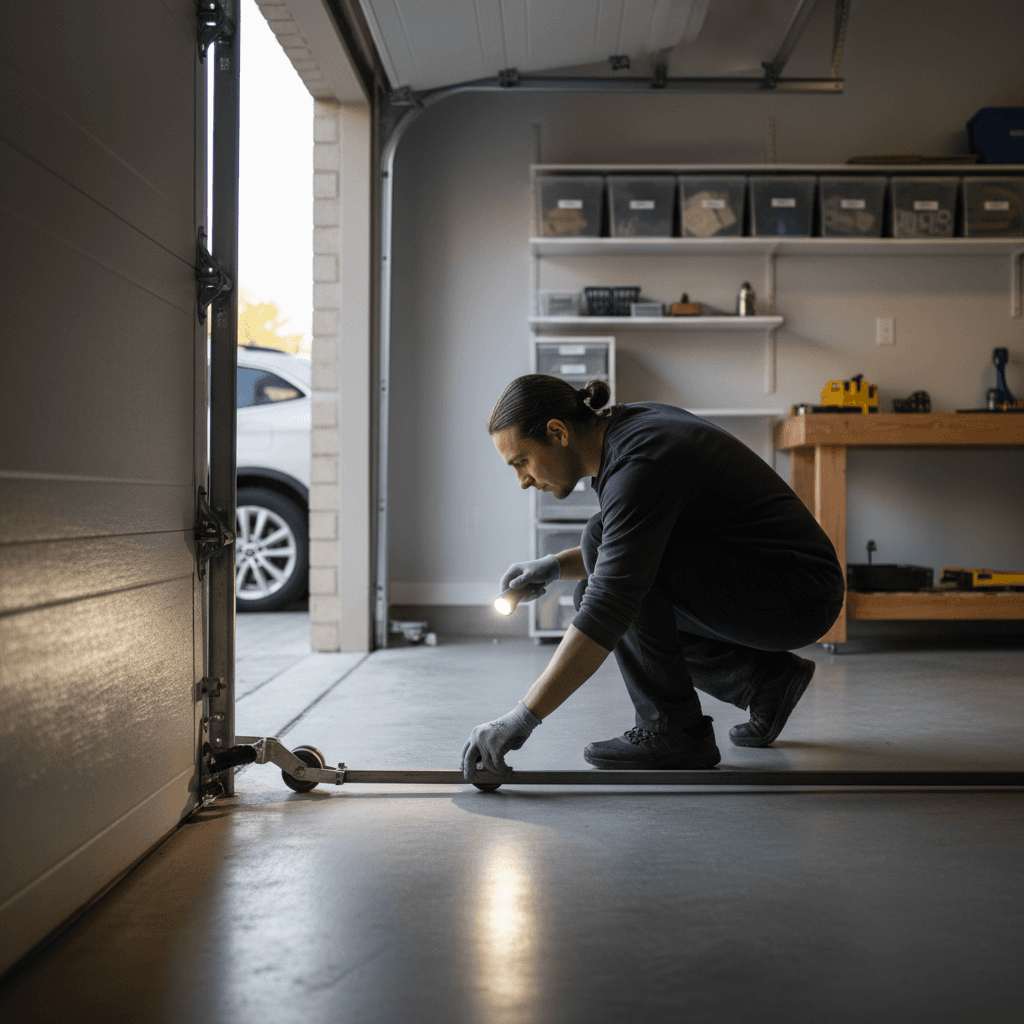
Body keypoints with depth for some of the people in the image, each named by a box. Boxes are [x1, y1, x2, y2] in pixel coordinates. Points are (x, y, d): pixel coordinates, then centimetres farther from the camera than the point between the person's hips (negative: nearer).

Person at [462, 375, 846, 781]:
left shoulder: (640, 467, -25)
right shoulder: (628, 424, 4)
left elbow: (607, 615, -32)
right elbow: (624, 548, 19)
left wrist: (522, 719, -32)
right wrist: (556, 566, 4)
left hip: (800, 599, -10)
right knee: (591, 593, 12)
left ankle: (675, 731, -10)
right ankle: (764, 677, 15)